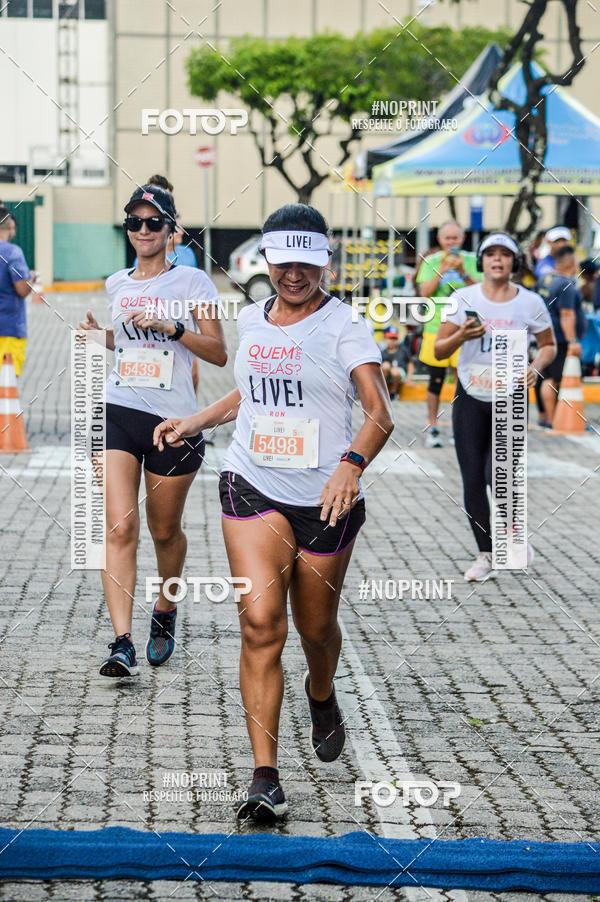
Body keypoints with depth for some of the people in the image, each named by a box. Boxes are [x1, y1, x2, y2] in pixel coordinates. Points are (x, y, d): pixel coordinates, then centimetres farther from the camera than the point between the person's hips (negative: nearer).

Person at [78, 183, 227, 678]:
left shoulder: (192, 281, -2)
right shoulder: (116, 284, 12)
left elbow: (218, 353, -6)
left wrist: (171, 326, -18)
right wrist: (99, 335, 8)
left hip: (174, 421, -2)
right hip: (118, 413, 2)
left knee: (165, 531, 11)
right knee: (120, 528, -13)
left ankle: (165, 613, 39)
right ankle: (123, 643, -17)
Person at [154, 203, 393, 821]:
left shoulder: (344, 325, -7)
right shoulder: (251, 321, 9)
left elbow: (380, 413, -18)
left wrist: (351, 462, -36)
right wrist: (193, 423, 21)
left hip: (326, 497, -2)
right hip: (253, 486, 2)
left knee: (316, 626, 13)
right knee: (261, 623, -14)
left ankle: (322, 697, 50)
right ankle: (265, 776, -15)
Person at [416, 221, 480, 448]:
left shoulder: (472, 261, 6)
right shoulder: (432, 262, 5)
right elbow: (425, 292, -6)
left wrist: (463, 273, -18)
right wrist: (442, 271, -18)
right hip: (436, 328, 0)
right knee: (436, 380, 3)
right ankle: (432, 429, 14)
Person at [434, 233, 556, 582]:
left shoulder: (530, 302, -1)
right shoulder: (464, 298, 0)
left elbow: (549, 345, 12)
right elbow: (439, 350, 1)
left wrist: (537, 366, -8)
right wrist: (461, 336, -19)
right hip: (470, 397, 2)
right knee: (473, 481, 1)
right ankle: (487, 555, 15)